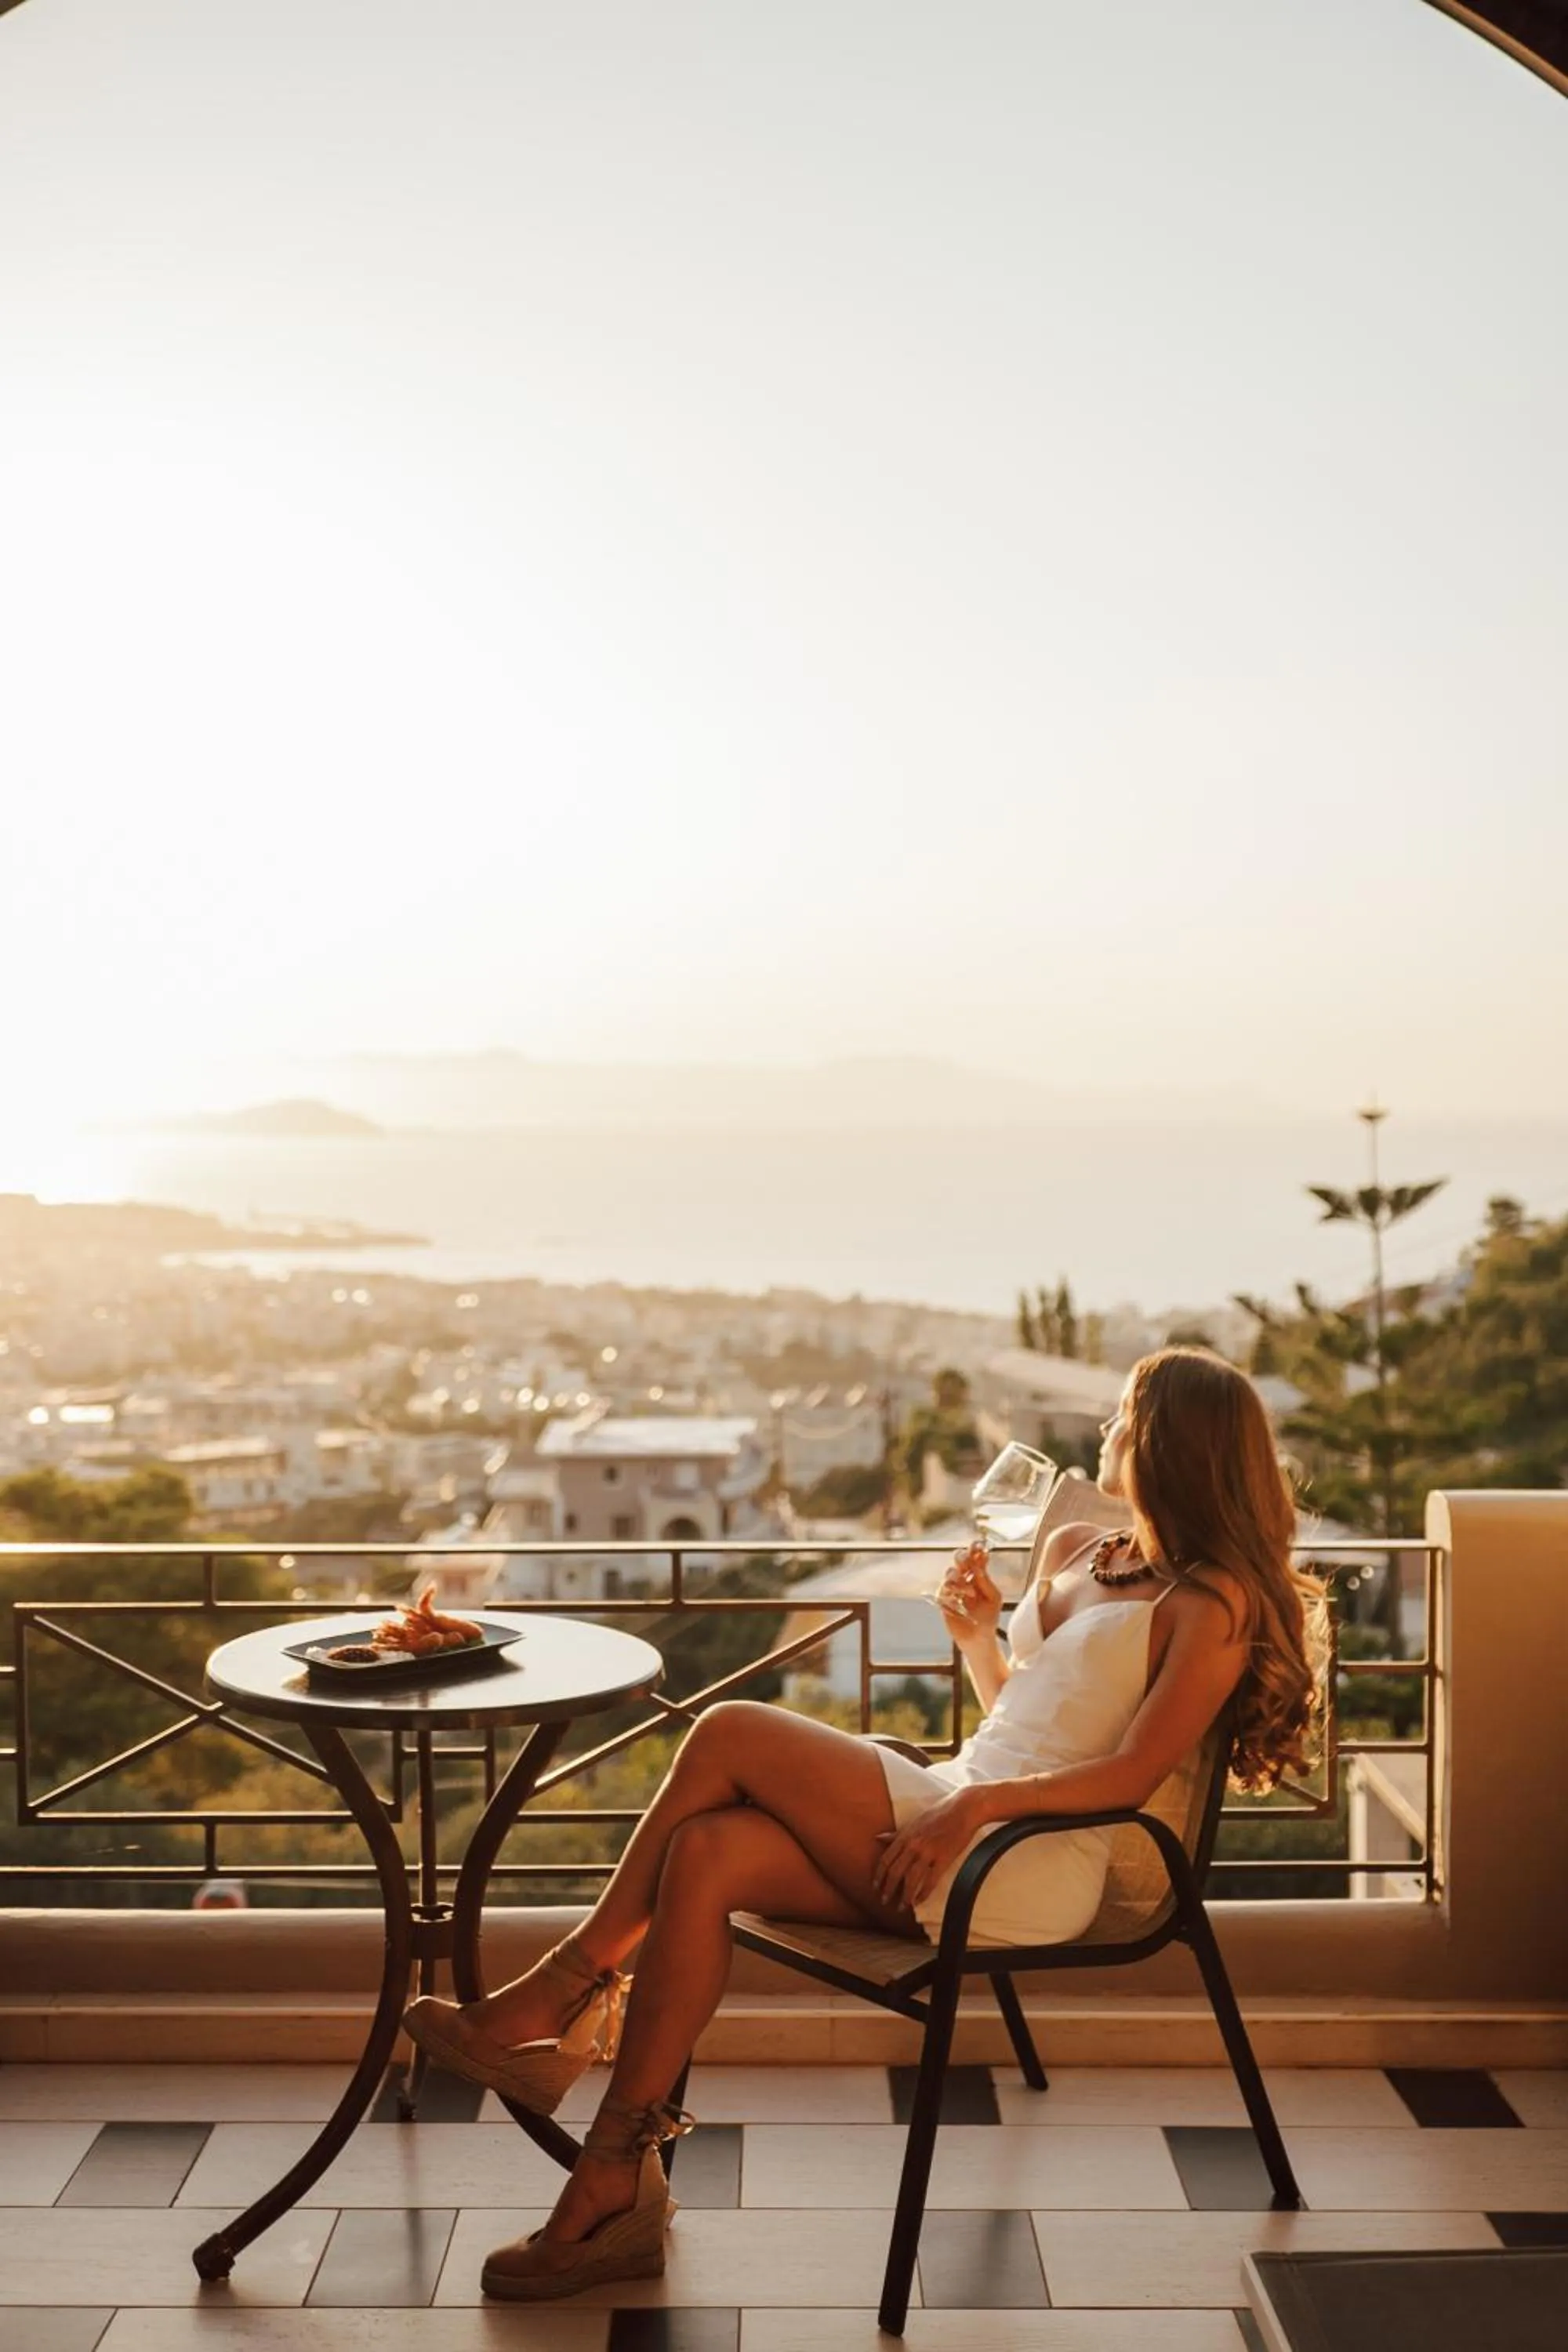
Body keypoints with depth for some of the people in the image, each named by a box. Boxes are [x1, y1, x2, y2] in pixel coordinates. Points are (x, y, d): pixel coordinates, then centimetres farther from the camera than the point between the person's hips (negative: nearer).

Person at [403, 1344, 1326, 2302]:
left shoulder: (1212, 1601, -3)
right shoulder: (1077, 1554, 22)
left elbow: (1135, 1773, -13)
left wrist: (979, 1801, -22)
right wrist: (976, 1637, 11)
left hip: (1032, 1865, -8)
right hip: (950, 1828, 8)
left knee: (732, 1733, -18)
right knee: (708, 1852, -19)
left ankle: (563, 1992, -6)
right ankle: (614, 2189, -17)